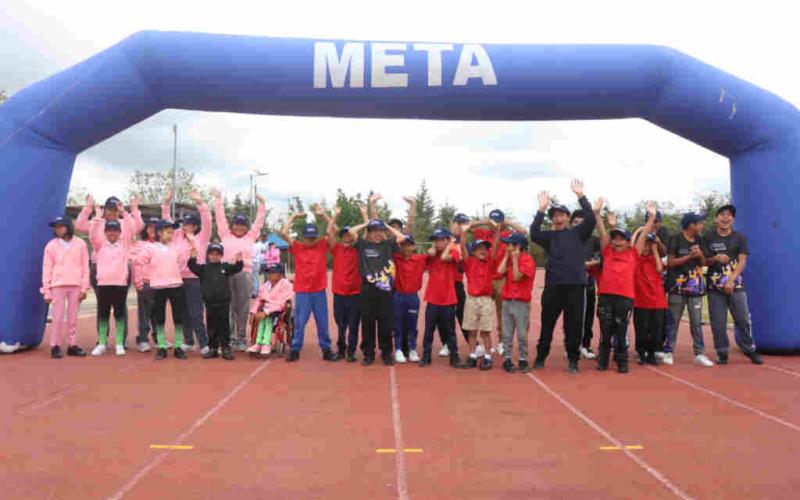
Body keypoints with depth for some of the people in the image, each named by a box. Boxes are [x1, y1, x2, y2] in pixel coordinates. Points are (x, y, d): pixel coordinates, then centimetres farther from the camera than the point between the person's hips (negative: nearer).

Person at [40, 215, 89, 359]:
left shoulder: (80, 244, 5)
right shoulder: (51, 245, 5)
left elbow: (85, 267, 4)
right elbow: (47, 269, 4)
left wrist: (84, 288, -1)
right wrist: (46, 291, 0)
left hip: (76, 285, 0)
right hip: (57, 285, 0)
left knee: (73, 317, 5)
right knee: (58, 317, -1)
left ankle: (72, 345, 11)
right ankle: (55, 346, 6)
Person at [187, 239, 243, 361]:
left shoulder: (225, 267, 3)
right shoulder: (204, 268, 3)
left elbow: (236, 268, -7)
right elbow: (193, 267, -11)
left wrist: (239, 261, -27)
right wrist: (193, 258, -29)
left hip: (224, 302, -1)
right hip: (210, 303, 1)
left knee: (224, 326, 4)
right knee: (211, 327, 10)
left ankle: (226, 348, 10)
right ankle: (213, 348, 20)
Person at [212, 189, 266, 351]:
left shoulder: (250, 236, 13)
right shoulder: (225, 235, 13)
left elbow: (259, 221, 12)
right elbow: (220, 217, 12)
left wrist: (262, 204, 7)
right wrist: (218, 199, 9)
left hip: (245, 274, 0)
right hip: (226, 274, 0)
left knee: (243, 308, 4)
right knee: (228, 307, 3)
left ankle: (241, 338, 12)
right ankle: (229, 338, 11)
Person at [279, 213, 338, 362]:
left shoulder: (322, 246, 4)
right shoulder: (297, 247, 0)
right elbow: (283, 233, -8)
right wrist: (294, 217, 0)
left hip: (319, 292, 1)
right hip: (302, 292, -1)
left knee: (323, 323, 9)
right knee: (299, 323, 3)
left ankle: (326, 350, 19)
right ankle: (295, 350, 14)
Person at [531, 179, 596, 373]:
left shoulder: (577, 233, 8)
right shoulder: (549, 236, 9)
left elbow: (591, 219, -7)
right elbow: (534, 234, -10)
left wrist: (581, 196, -11)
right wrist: (541, 210, -14)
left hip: (575, 285, -1)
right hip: (552, 286, 1)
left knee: (574, 325, 4)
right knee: (547, 324, 8)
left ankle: (573, 359, 15)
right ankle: (541, 356, 23)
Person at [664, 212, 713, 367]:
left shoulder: (699, 240, 10)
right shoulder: (676, 239, -7)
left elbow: (703, 263, 13)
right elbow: (670, 262, -10)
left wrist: (700, 254, -7)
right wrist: (689, 256, -16)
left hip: (695, 287, 5)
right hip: (678, 286, -5)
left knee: (697, 321, 5)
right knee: (673, 321, 2)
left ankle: (699, 354, 11)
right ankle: (668, 352, 10)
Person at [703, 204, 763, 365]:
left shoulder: (740, 238, 5)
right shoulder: (709, 239, 6)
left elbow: (742, 261, -3)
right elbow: (705, 262, 5)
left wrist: (731, 280, -15)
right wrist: (716, 258, -17)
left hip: (736, 285, 0)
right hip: (715, 286, 0)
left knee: (743, 319, -1)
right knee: (718, 322, 0)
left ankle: (750, 350, 15)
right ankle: (722, 352, 10)